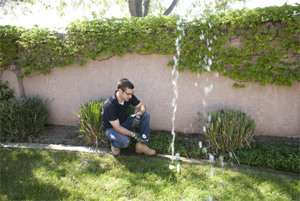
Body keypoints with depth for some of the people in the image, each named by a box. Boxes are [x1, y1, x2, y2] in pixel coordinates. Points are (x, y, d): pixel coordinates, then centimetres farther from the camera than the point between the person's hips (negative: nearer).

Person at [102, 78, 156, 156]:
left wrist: (139, 114, -27)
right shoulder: (109, 105, -32)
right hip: (111, 128, -6)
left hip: (124, 124, 6)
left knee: (146, 116, -15)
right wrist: (133, 135, -38)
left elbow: (142, 106, -4)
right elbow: (117, 127, -30)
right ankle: (114, 144, 0)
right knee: (125, 141, -38)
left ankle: (141, 145, -9)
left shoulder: (129, 97, -15)